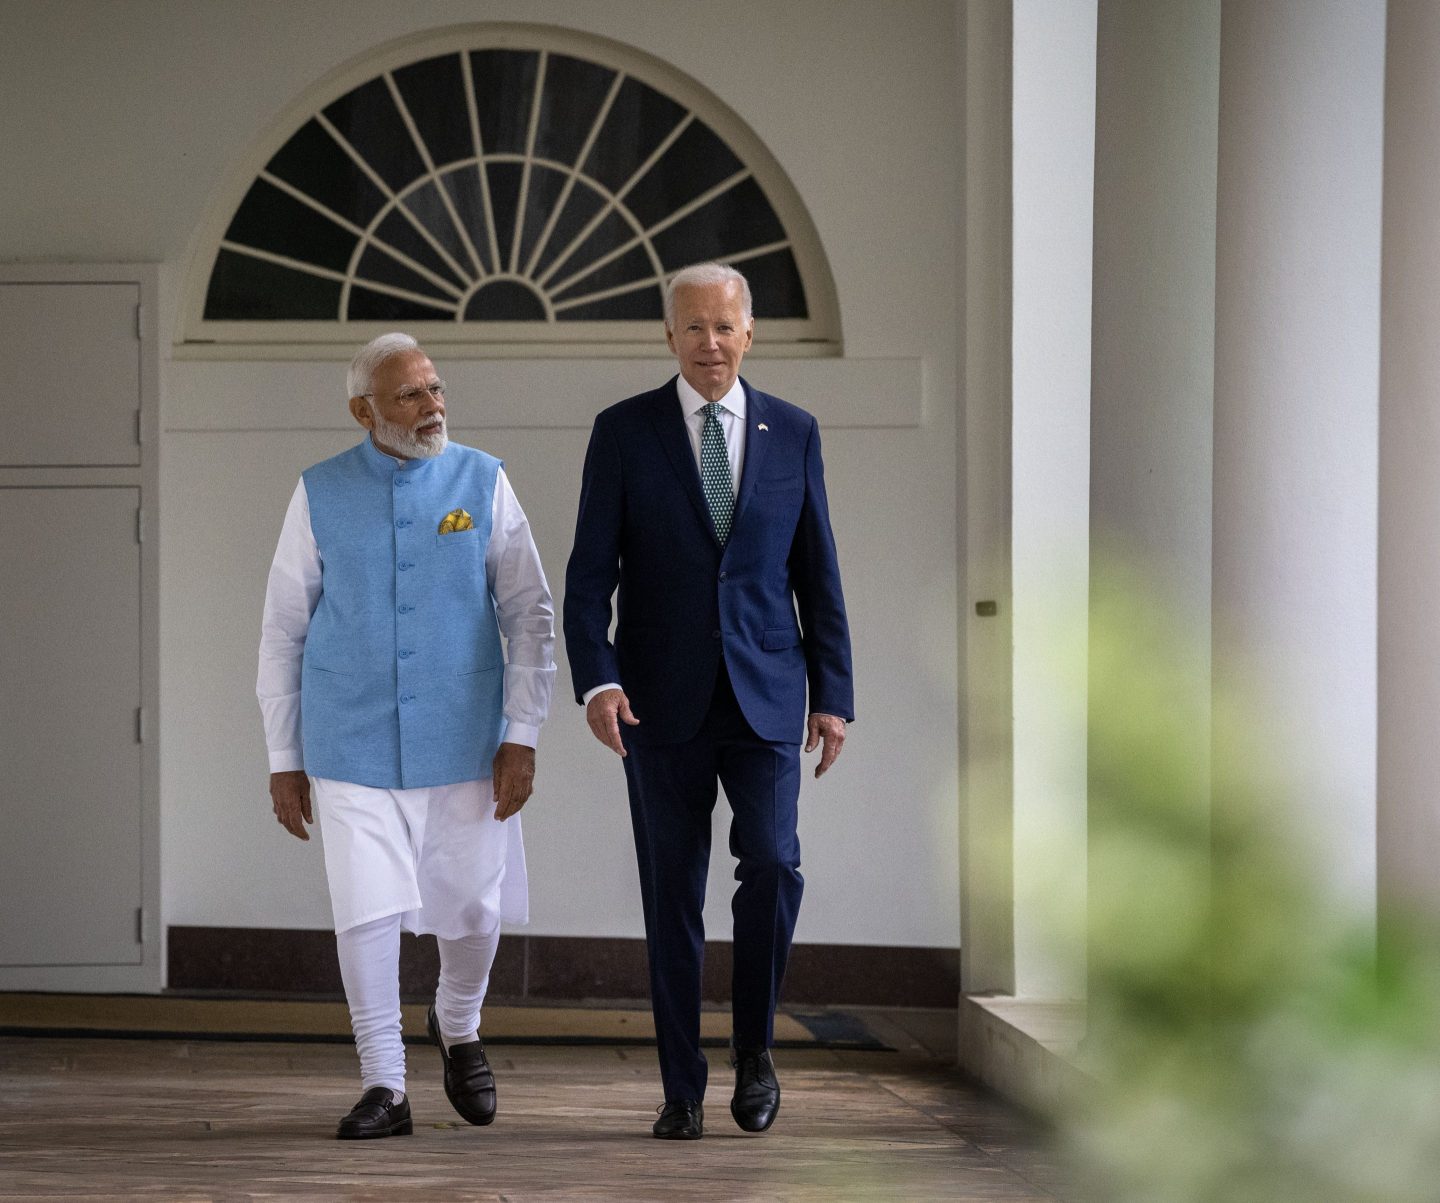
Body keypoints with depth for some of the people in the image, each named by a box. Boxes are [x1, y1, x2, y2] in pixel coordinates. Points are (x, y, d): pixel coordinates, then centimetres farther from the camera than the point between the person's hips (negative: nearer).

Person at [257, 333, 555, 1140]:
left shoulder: (483, 484, -2)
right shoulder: (321, 497, -2)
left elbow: (531, 618, -1)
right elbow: (284, 633, 4)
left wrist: (523, 737, -8)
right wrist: (284, 759, 2)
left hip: (461, 740, 1)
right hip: (354, 747, -1)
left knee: (473, 908, 7)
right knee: (368, 908, -8)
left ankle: (459, 1026, 37)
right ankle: (385, 1087, 2)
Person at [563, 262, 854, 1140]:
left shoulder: (793, 433, 6)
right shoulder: (624, 433, 1)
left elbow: (817, 572, 8)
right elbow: (590, 573, -3)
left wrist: (834, 695, 3)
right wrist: (597, 679, -16)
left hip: (764, 695, 1)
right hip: (663, 700, -1)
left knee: (773, 865, -14)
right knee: (673, 895, 2)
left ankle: (754, 1045, 7)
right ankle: (683, 1090, 10)